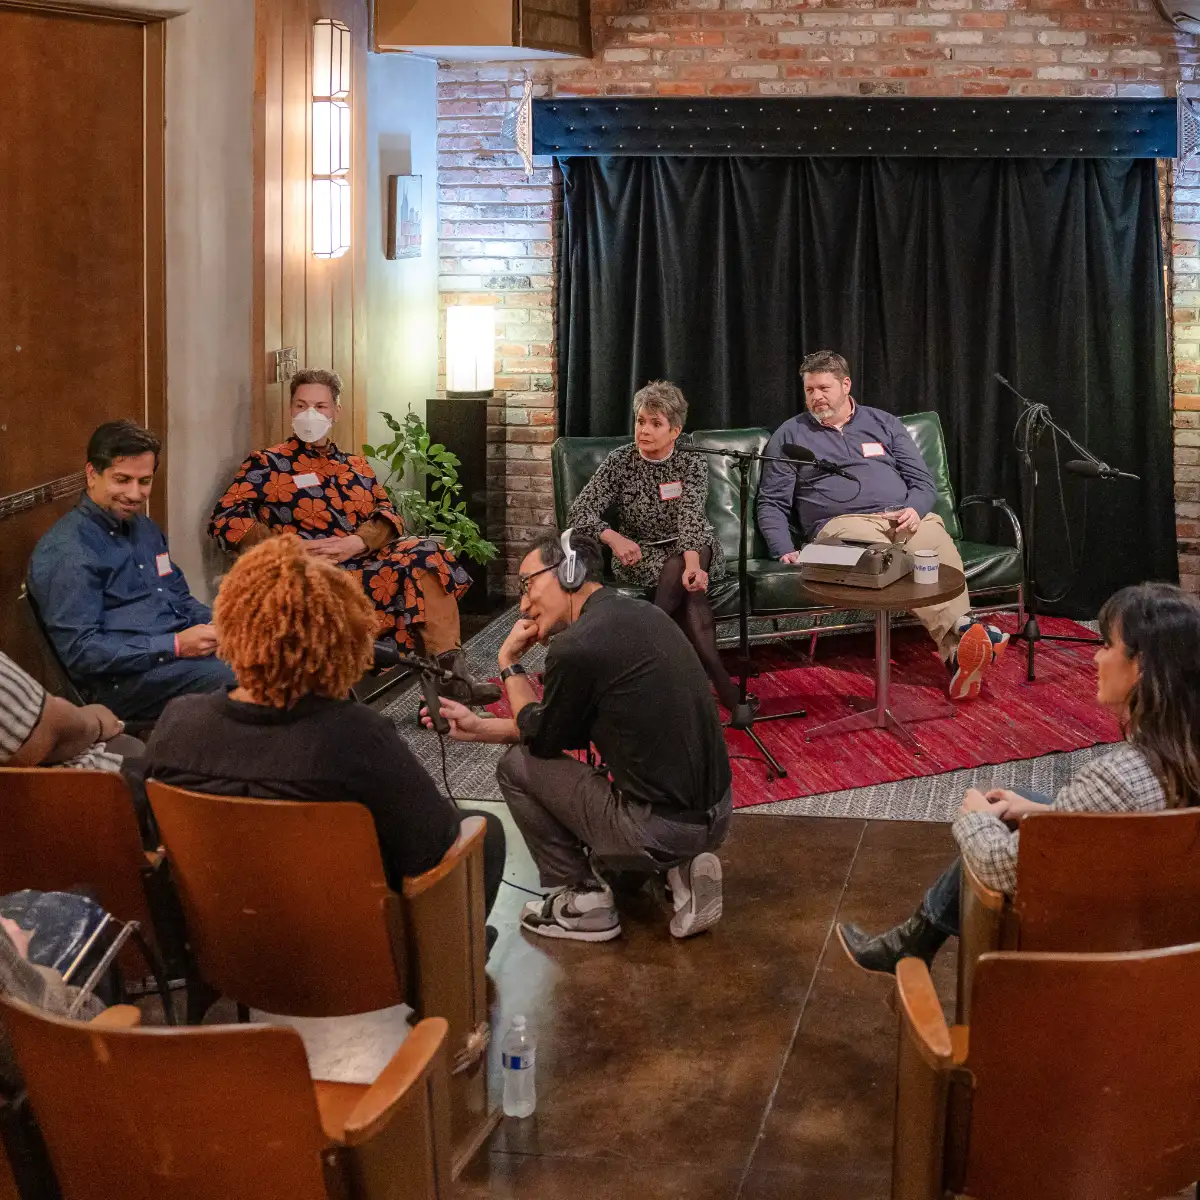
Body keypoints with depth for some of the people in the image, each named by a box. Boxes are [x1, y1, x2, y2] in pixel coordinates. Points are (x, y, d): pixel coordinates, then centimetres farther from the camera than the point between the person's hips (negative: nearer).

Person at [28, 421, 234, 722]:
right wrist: (176, 646, -21)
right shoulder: (65, 551, -11)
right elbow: (79, 651, -17)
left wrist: (214, 624, 2)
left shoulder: (144, 528, 19)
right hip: (120, 680, -9)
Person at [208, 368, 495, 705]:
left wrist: (356, 542, -11)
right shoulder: (267, 464, 10)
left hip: (365, 563, 5)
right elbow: (224, 520, -1)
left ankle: (451, 667, -27)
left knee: (426, 555, -23)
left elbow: (388, 515, 12)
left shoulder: (356, 466, 24)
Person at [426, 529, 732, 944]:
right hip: (717, 813, 8)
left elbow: (542, 738, 2)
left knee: (517, 766, 8)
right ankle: (681, 868, 14)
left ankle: (584, 903, 14)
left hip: (662, 830, -8)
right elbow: (569, 730, 19)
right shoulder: (643, 614, 10)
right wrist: (480, 727, 20)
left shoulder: (575, 647, -17)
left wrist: (509, 661, 13)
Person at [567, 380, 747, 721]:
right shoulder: (621, 462, -3)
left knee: (683, 567, -36)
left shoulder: (692, 462, -4)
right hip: (640, 557, -1)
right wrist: (614, 538, -34)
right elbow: (580, 511, -12)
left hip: (694, 550, 1)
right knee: (687, 584, -32)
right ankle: (717, 678, -36)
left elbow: (690, 515, -22)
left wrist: (692, 564, -41)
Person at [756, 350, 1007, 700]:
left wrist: (915, 510, -4)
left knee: (940, 550, -34)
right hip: (842, 523, -2)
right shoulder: (791, 435, 18)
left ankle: (957, 653, -50)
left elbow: (922, 482, 19)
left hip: (903, 517, 3)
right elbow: (771, 503, 14)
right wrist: (784, 551, -3)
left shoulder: (883, 423, 23)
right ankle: (963, 630, -52)